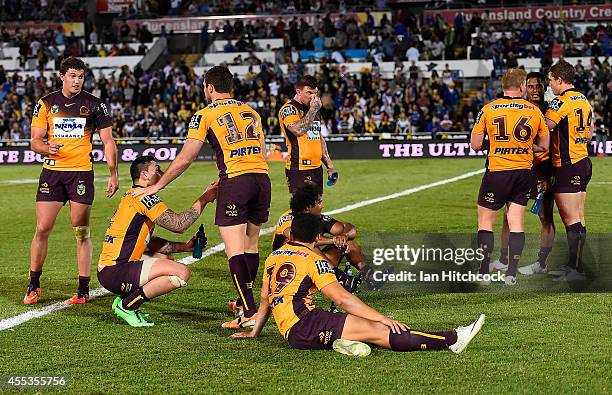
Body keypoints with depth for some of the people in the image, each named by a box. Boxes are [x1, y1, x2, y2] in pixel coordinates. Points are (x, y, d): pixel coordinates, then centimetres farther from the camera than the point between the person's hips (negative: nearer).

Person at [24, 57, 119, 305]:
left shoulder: (94, 105, 3)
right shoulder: (46, 103, 6)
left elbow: (107, 141, 6)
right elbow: (35, 141, 6)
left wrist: (113, 174, -2)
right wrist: (46, 148, -17)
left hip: (82, 172, -1)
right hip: (52, 172, 1)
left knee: (81, 233, -1)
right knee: (42, 229, -1)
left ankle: (83, 290, 5)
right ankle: (34, 286, 11)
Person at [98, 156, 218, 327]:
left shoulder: (132, 197, 20)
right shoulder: (143, 197, -12)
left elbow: (151, 242, 21)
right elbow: (178, 224, -18)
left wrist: (185, 247, 13)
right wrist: (204, 199, -9)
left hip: (109, 267, 11)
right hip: (114, 273, -11)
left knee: (165, 257, 30)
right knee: (182, 273, -18)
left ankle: (123, 300, 15)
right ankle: (127, 306, -11)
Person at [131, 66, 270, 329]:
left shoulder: (205, 115, 3)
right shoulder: (250, 112, 20)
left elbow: (184, 159, 1)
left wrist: (156, 187, 11)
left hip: (235, 181, -6)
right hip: (261, 177, 6)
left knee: (235, 250, -6)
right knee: (251, 244, 19)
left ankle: (249, 313, -15)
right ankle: (245, 300, 30)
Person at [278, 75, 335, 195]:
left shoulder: (315, 110, 19)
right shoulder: (288, 109, -7)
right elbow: (299, 130, -24)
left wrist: (329, 164, 20)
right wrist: (312, 109, -15)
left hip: (317, 167, 8)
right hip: (299, 169, -8)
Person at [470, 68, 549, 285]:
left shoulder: (488, 109, -6)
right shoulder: (534, 111, 0)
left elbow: (475, 144, -5)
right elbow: (544, 145, 6)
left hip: (497, 171, -2)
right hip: (523, 172, 2)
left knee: (485, 222, 7)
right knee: (517, 223, 6)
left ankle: (483, 272, 3)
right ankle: (511, 273, 2)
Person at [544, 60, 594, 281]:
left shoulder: (561, 101, -15)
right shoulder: (584, 101, 13)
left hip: (567, 167, -9)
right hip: (583, 162, 9)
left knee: (571, 220, -7)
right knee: (578, 219, 11)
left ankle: (576, 270, -7)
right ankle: (574, 265, 16)